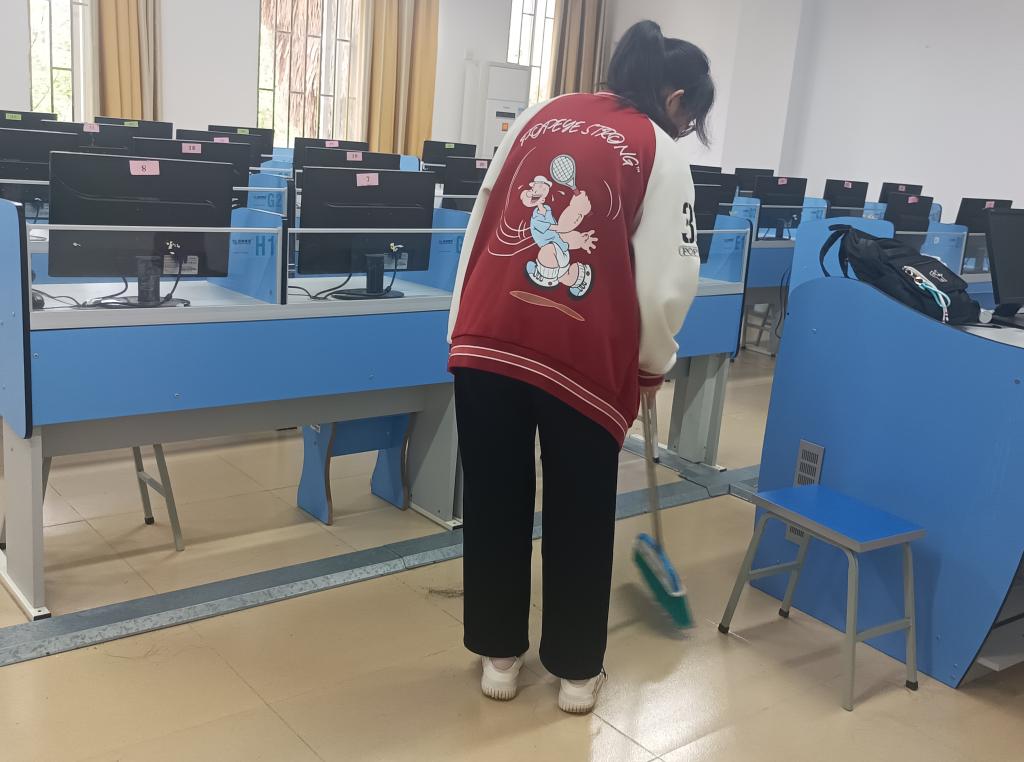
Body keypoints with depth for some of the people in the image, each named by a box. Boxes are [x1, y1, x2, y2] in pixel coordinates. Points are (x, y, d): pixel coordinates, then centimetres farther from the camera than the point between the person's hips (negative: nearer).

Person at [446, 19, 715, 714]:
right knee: (580, 516, 13)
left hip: (487, 338, 4)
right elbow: (666, 281, -3)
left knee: (494, 503, 15)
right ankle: (577, 671, 26)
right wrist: (654, 363, 13)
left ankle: (499, 656, 29)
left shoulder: (540, 116, 15)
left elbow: (480, 226, 14)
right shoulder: (661, 153, 3)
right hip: (581, 356, -3)